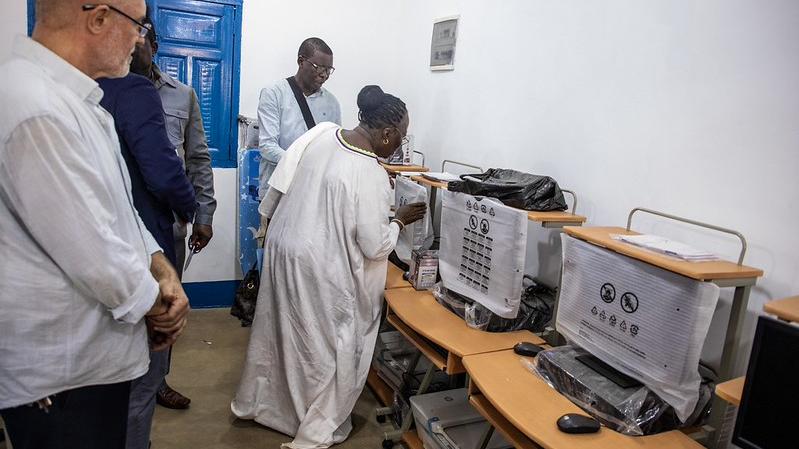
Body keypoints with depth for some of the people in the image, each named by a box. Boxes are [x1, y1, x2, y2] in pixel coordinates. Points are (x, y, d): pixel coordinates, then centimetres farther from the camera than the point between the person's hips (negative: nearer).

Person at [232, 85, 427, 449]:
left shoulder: (320, 133, -3)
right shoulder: (371, 175, -23)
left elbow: (280, 183, 6)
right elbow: (375, 247, -17)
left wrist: (271, 221, 21)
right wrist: (399, 220, -1)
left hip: (283, 245, 8)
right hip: (319, 268, -8)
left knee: (277, 328, 24)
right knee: (326, 345, 12)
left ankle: (253, 403, 44)